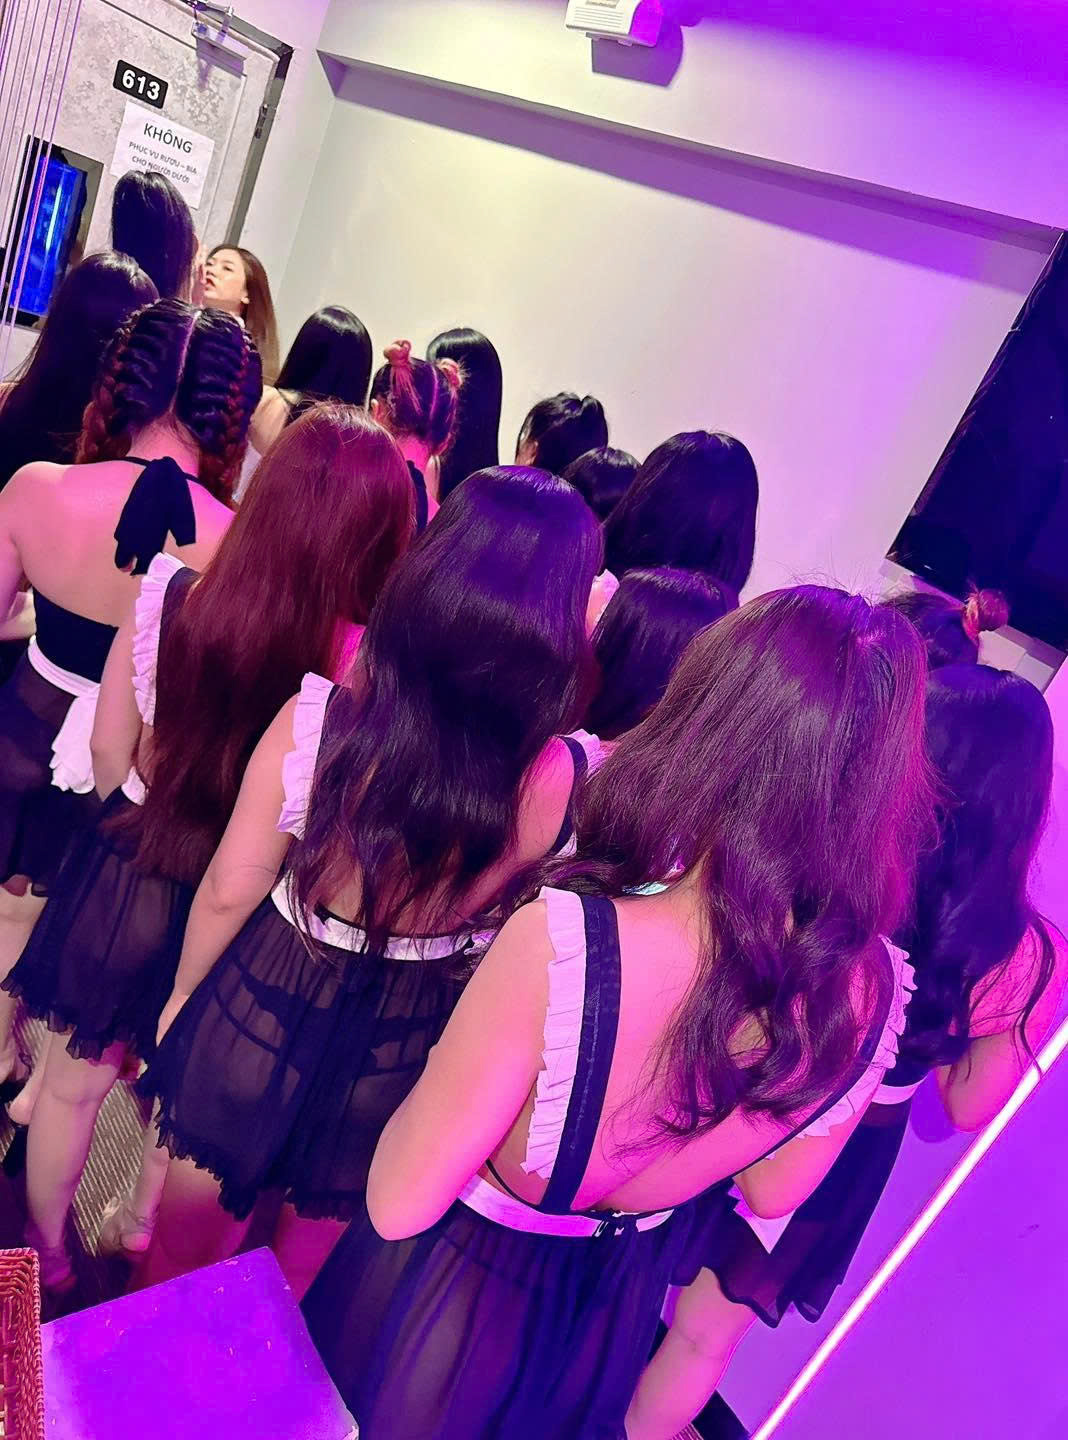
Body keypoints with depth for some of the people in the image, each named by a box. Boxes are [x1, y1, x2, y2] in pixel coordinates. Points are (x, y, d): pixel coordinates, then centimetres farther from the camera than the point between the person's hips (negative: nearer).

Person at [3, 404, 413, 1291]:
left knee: (74, 1081, 26)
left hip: (124, 879, 1)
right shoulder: (368, 662, -28)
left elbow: (109, 749, -5)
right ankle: (143, 1224, 56)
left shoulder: (170, 596, -20)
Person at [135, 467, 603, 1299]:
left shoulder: (316, 719, -27)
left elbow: (229, 892, -14)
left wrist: (184, 993, 7)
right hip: (405, 1058, 1)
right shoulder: (565, 779, -28)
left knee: (183, 1256, 31)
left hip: (264, 1014, 0)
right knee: (307, 1275, 32)